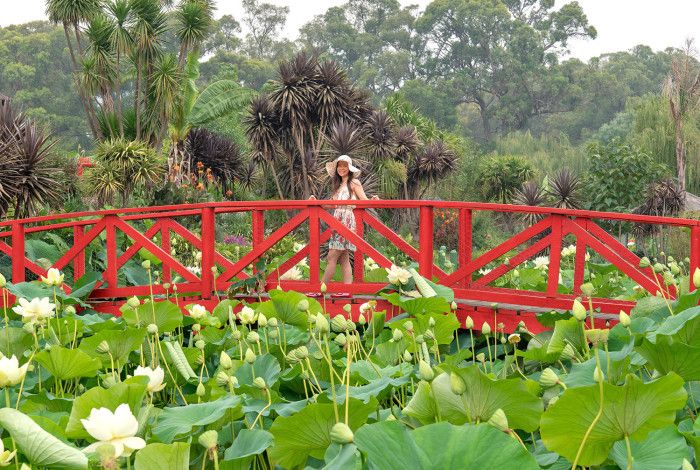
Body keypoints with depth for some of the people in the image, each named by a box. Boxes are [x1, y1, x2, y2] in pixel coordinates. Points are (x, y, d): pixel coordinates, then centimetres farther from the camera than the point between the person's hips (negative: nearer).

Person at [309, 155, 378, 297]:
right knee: (344, 258, 2)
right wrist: (317, 202, 13)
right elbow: (332, 204, 18)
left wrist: (374, 200, -27)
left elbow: (365, 201, -7)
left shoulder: (354, 183, 0)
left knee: (332, 257, -9)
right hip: (337, 221, 8)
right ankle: (347, 290, -1)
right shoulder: (338, 185, 22)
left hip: (346, 221, -8)